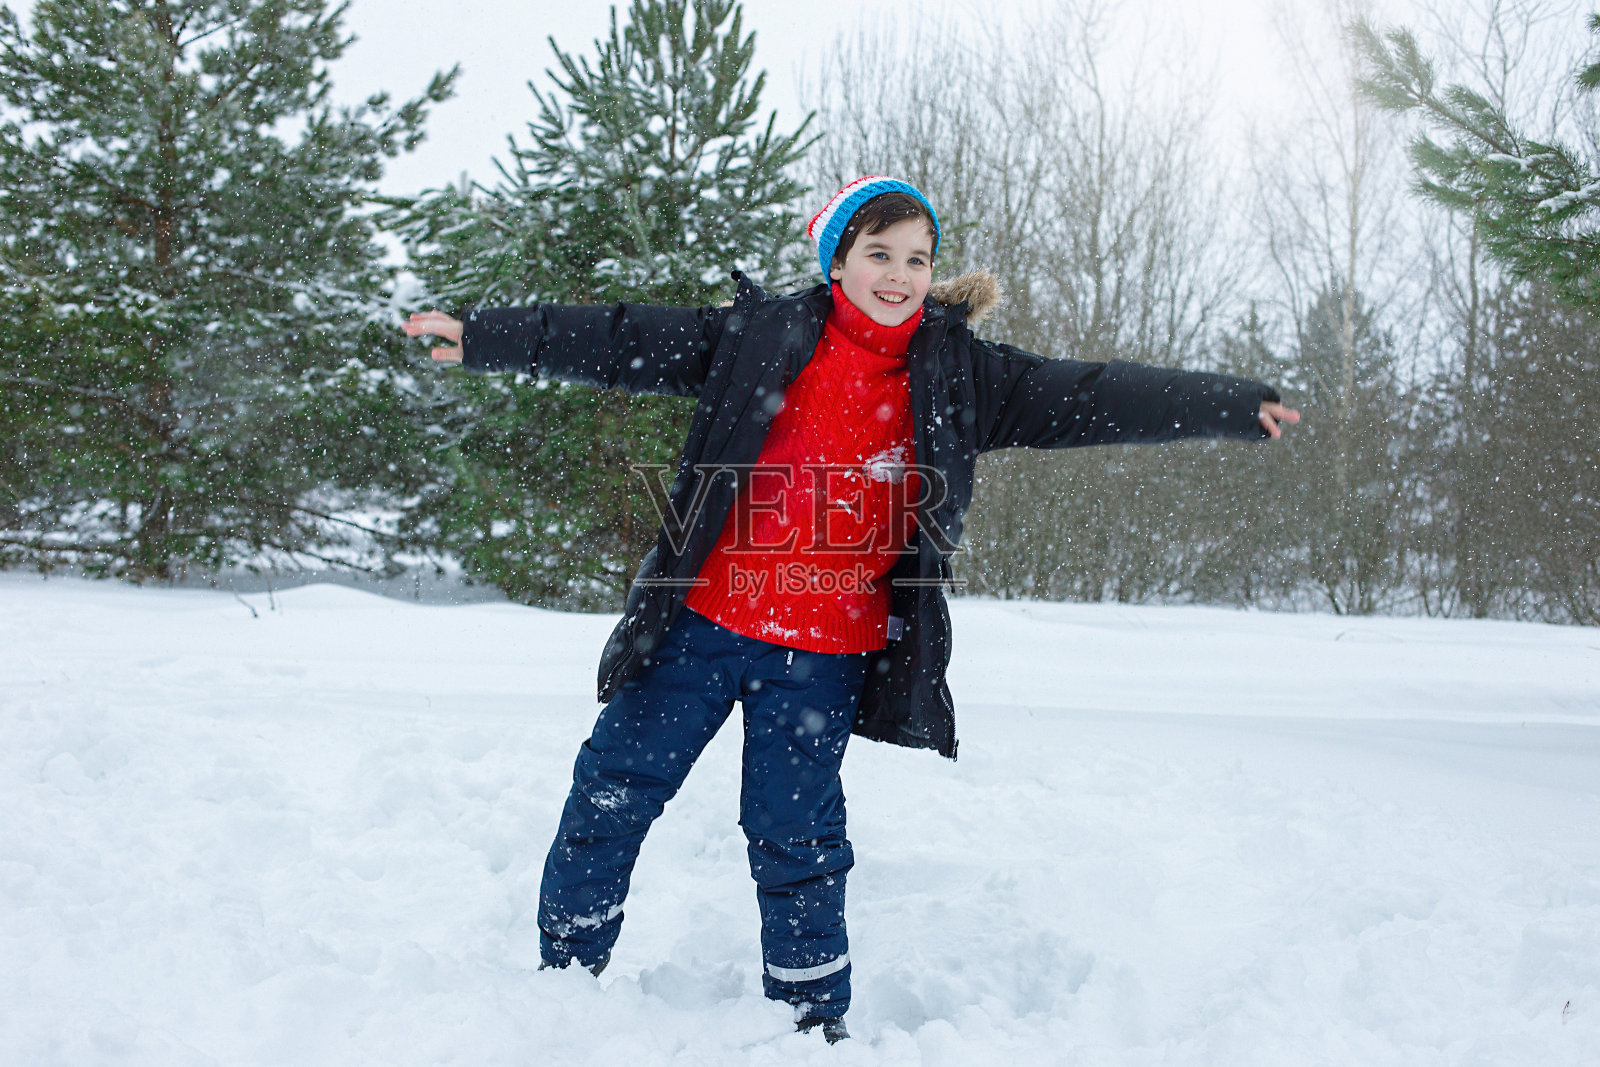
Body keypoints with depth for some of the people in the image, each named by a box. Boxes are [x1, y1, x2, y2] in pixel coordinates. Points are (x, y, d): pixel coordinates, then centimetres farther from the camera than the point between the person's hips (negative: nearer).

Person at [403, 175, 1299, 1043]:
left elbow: (1093, 397, 0)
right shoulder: (761, 336, -1)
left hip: (824, 655, 0)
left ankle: (815, 1016, 27)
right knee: (613, 791, 6)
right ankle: (566, 969, 28)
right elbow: (623, 343, 0)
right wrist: (484, 337, -1)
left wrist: (1237, 405, -5)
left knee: (796, 832, 7)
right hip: (703, 622, 0)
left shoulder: (962, 376, 2)